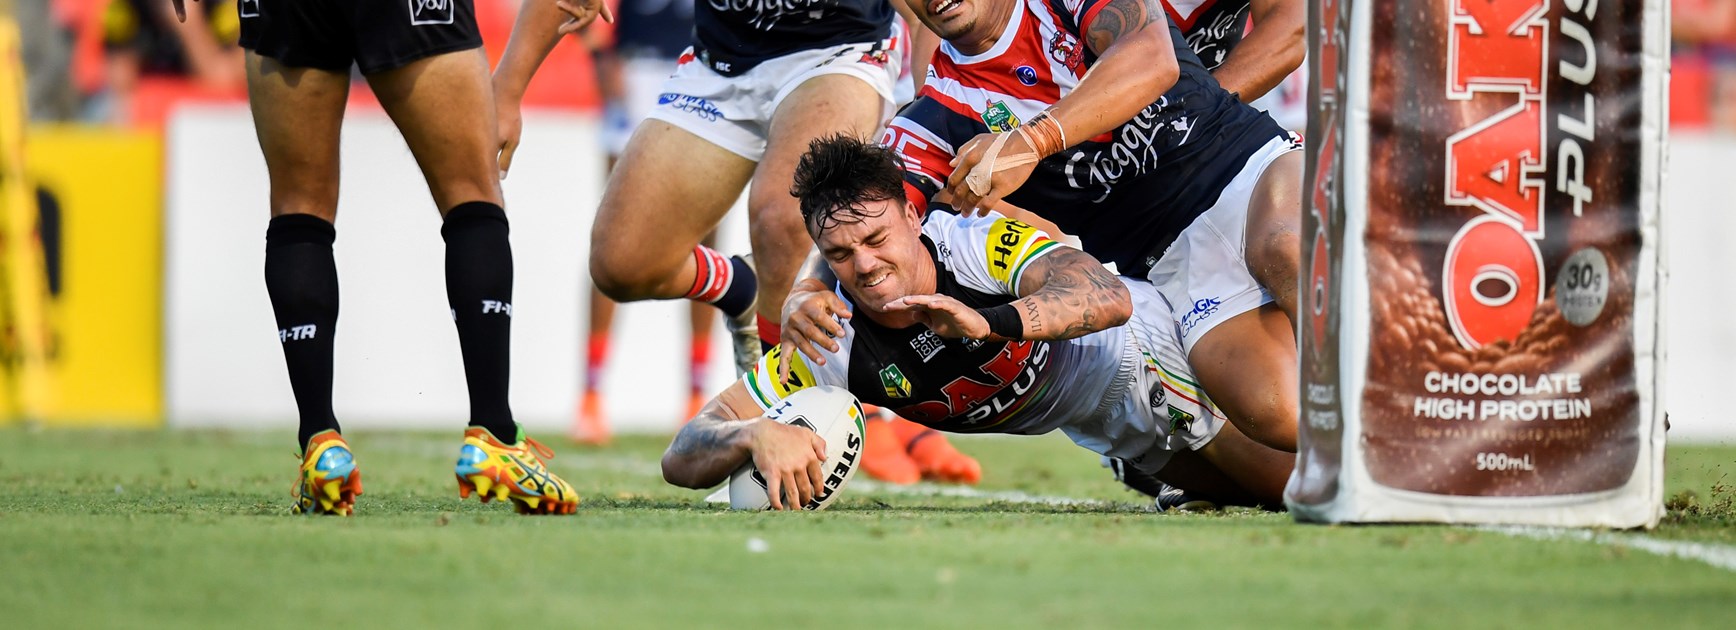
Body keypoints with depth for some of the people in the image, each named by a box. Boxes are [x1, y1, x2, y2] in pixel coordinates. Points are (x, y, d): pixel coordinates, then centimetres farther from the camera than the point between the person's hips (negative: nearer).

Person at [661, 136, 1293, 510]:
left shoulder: (980, 241, -40)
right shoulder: (829, 346, -32)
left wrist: (993, 321, -73)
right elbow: (683, 456, -34)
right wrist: (755, 436, -58)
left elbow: (1108, 298, -57)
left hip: (1127, 344, -3)